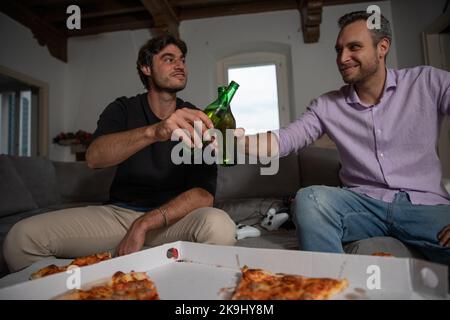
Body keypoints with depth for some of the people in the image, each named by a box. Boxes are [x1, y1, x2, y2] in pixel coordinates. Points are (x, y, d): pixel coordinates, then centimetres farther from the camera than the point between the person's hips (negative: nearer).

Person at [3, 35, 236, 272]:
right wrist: (154, 132, -39)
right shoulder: (123, 110, 2)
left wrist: (144, 224, -23)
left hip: (174, 219, -1)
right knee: (22, 236, -17)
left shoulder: (196, 122, -2)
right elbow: (94, 157, -21)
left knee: (219, 225, -32)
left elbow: (204, 195, -13)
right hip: (118, 212, 1)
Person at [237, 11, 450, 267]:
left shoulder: (429, 83, 2)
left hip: (426, 206, -1)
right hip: (364, 204, 2)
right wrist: (240, 140, -25)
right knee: (310, 198, -27)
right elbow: (284, 140, -3)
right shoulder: (327, 106, 6)